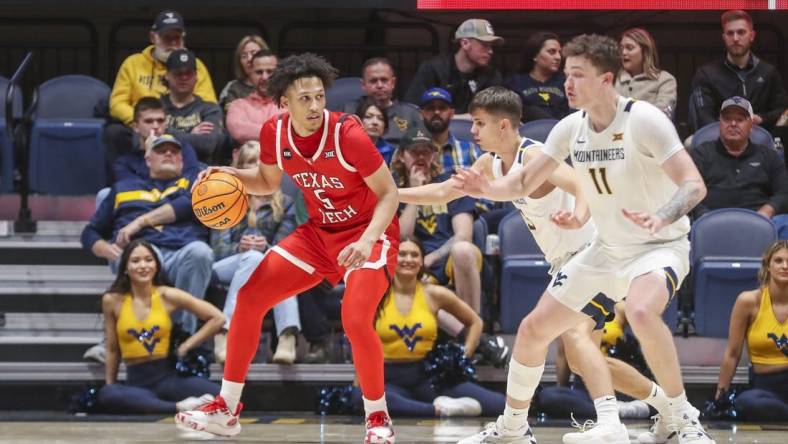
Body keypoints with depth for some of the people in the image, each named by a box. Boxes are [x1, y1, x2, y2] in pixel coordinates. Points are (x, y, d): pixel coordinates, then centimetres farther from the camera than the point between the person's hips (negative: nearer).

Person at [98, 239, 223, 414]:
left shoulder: (167, 296, 2)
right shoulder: (112, 301, 3)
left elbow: (217, 318, 6)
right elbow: (112, 350, 12)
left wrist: (186, 346, 4)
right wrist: (109, 385, 12)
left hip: (168, 377, -1)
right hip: (136, 381, 1)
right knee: (107, 395, -39)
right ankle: (179, 407, -41)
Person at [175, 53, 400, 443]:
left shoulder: (347, 135, -25)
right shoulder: (274, 134, -9)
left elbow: (389, 194, -18)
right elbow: (268, 182, 12)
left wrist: (367, 242, -32)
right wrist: (233, 176, -8)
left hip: (367, 233, -6)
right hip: (318, 232, 6)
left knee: (355, 320, -26)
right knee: (249, 298, 0)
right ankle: (226, 409, 13)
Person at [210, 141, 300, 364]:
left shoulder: (284, 204, 20)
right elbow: (219, 249, 4)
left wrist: (267, 247, -19)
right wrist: (239, 248, -18)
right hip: (225, 268, -1)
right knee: (254, 258, -36)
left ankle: (288, 337, -56)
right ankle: (225, 336, -52)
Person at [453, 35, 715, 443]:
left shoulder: (643, 120, -21)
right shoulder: (571, 128, -2)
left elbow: (694, 185, -26)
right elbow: (524, 183, 6)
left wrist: (662, 217, -45)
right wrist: (488, 189, -16)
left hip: (660, 245, -7)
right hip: (607, 250, 7)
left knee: (641, 311, -38)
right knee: (533, 329, 7)